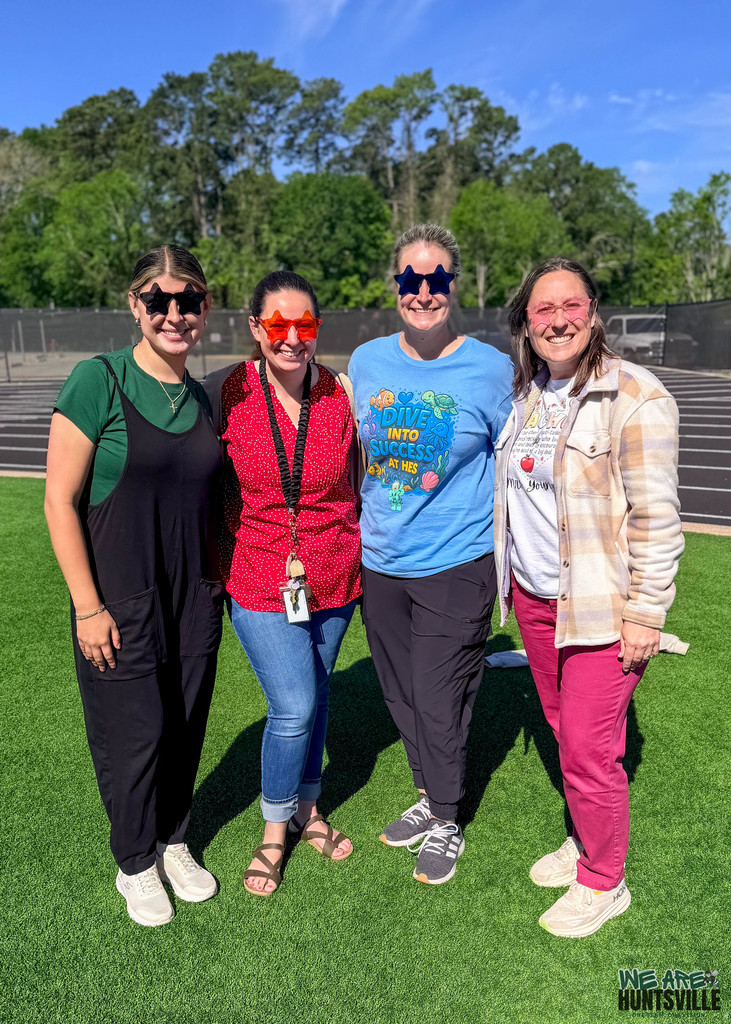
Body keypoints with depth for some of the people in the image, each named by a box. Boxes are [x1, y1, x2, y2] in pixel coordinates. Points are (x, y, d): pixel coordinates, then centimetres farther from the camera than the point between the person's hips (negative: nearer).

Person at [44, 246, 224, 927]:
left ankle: (172, 843, 42)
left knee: (185, 728, 16)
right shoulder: (99, 380, -12)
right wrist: (87, 606, -14)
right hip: (120, 604, -5)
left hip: (194, 600, 5)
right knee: (133, 736, 8)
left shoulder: (199, 397, 5)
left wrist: (215, 582, 11)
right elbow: (60, 500, -13)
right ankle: (135, 864, 35)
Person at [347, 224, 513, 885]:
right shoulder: (367, 362, 2)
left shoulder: (490, 369, -9)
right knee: (403, 697, 18)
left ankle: (446, 824, 31)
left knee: (440, 705, 5)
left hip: (456, 565, -4)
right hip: (379, 563, 5)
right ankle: (430, 799, 42)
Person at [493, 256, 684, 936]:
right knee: (565, 732, 19)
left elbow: (655, 516, -15)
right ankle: (585, 840, 41)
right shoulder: (526, 394, 8)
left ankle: (603, 882, 26)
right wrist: (510, 578, 18)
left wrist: (645, 614, -15)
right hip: (533, 598, 7)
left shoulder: (634, 397, -14)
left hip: (599, 608, -6)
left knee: (587, 751, 2)